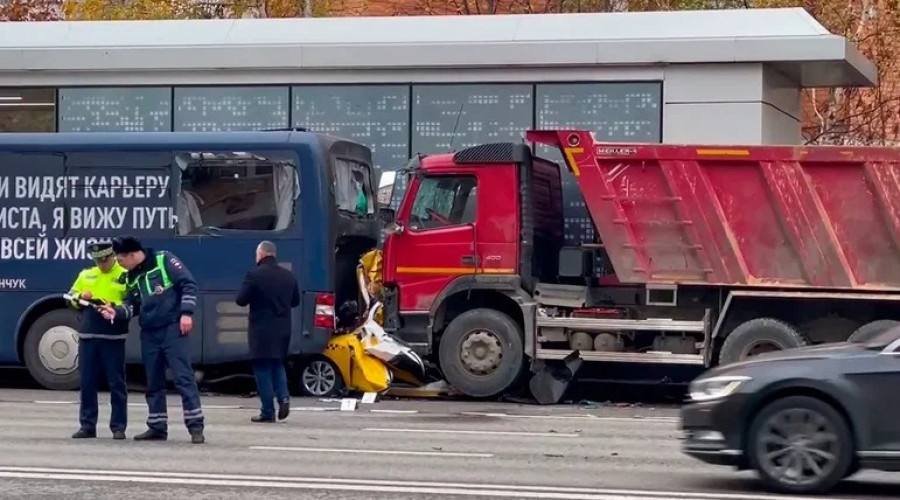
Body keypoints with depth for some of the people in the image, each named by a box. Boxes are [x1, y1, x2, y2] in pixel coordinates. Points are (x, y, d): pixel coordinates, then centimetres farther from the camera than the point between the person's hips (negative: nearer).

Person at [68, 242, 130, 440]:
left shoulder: (125, 276, 0)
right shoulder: (86, 275, 15)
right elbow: (70, 297, 18)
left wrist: (114, 307, -19)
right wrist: (81, 296, -4)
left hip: (113, 337, -4)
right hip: (87, 335, 4)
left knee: (116, 383, -1)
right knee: (87, 382, 7)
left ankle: (118, 427, 4)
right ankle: (87, 425, 14)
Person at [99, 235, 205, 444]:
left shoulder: (164, 260, -7)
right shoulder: (132, 277, 13)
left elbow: (188, 284, -10)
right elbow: (133, 306, 12)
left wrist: (186, 312, -16)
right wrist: (116, 312, -7)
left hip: (173, 329, -7)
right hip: (149, 334, 7)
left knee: (183, 377, -10)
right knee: (153, 382, 10)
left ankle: (195, 426, -9)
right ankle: (157, 427, 17)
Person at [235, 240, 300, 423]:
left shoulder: (254, 275, -12)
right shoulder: (288, 275, 6)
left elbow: (241, 300, -9)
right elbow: (295, 301, 15)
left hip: (261, 329, -5)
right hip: (283, 328, 5)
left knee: (263, 368, 1)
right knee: (278, 364, 21)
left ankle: (268, 411, 0)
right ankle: (283, 397, 0)